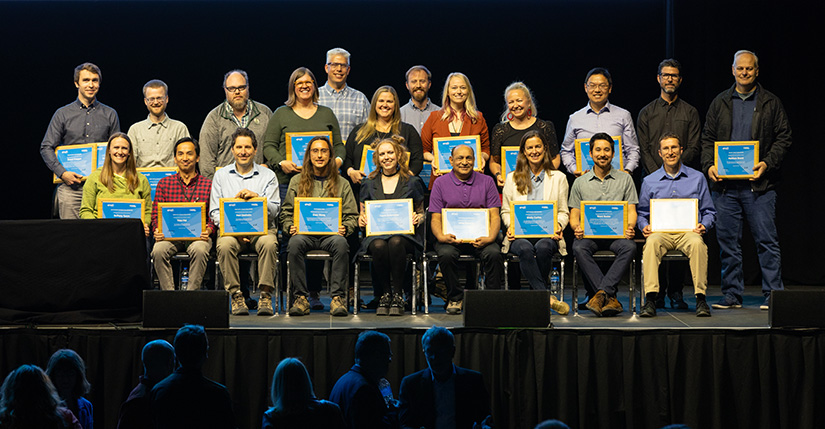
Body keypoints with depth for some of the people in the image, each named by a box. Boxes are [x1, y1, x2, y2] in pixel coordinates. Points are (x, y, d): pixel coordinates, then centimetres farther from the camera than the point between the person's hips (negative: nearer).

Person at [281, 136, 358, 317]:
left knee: (340, 243, -37)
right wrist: (290, 227, -6)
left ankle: (338, 297, -32)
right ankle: (301, 297, -29)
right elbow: (286, 213, 16)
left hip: (331, 233, 0)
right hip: (304, 233, 0)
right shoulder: (297, 181, 18)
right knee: (295, 243, -36)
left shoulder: (341, 184, 17)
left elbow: (352, 216, 13)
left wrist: (344, 228, -9)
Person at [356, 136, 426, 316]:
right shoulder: (369, 184, 18)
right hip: (376, 232, 1)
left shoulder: (412, 183, 14)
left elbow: (421, 212, 17)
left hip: (404, 233, -1)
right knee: (379, 246, -37)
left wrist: (419, 218, -6)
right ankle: (385, 294, -21)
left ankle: (398, 296, -28)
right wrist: (361, 219, -3)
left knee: (396, 243, -38)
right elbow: (363, 213, 21)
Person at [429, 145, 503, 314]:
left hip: (479, 236, 0)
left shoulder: (486, 182, 11)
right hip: (451, 236, 0)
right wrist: (441, 237, -17)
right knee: (446, 254, -33)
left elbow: (494, 216, 5)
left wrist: (490, 238, -15)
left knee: (494, 254, -31)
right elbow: (435, 219, 5)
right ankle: (455, 298, -11)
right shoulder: (440, 183, 9)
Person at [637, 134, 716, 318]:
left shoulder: (697, 178, 15)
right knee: (652, 243, -36)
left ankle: (701, 298, -33)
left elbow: (709, 212, 17)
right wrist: (645, 226, -1)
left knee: (697, 243, -37)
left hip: (688, 231, 0)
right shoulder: (649, 181, 16)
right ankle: (650, 299, -40)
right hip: (660, 232, 0)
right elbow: (642, 213, 20)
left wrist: (704, 225, -4)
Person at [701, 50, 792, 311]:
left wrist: (767, 164, -11)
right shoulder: (720, 103, 13)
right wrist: (709, 165, -3)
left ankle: (772, 295, 2)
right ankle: (732, 295, 13)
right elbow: (708, 138, 14)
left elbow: (783, 138, 4)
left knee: (766, 240, -4)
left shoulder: (771, 103, 6)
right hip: (725, 185, 3)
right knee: (728, 241, 5)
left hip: (759, 184, -3)